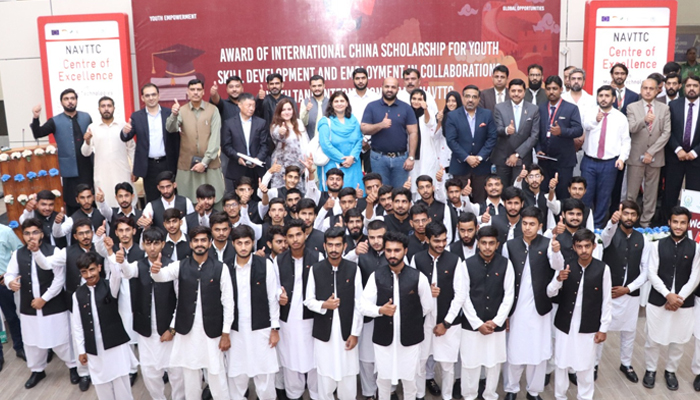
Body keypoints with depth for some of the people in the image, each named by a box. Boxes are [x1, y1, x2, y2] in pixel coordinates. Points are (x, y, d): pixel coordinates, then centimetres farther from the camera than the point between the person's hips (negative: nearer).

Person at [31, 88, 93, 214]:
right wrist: (35, 118, -20)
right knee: (72, 201, 4)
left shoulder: (86, 117, 8)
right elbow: (38, 134, -5)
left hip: (88, 166, 2)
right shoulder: (55, 121, 2)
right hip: (70, 168, -2)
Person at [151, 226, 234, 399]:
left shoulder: (220, 268, -5)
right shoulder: (180, 266, 1)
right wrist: (155, 271, -42)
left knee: (216, 375, 6)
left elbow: (228, 302, -4)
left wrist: (226, 333, -6)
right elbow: (162, 275, -18)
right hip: (187, 331, 2)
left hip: (212, 331, -2)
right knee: (190, 376, 14)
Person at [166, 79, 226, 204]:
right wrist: (174, 115, -33)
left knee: (213, 201, 1)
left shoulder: (213, 110, 0)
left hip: (210, 164, -1)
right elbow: (171, 129, -12)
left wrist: (205, 162, -10)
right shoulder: (181, 111, 4)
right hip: (187, 164, 1)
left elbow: (215, 138, -4)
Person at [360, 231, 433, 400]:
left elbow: (428, 307, 3)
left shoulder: (418, 277, -9)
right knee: (383, 378, 16)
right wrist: (381, 310, -24)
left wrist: (411, 319, 9)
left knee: (409, 379, 14)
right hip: (383, 337, 1)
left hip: (410, 337, -1)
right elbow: (364, 306, -7)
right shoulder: (376, 276, -6)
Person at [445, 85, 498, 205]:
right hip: (460, 165, -1)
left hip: (481, 165, 1)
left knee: (480, 200, 5)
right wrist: (467, 158, -13)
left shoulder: (487, 115, 6)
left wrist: (480, 157, -10)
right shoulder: (453, 116, 1)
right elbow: (451, 140, -6)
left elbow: (492, 137, 1)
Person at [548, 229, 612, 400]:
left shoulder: (603, 268, -10)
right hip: (564, 325, 2)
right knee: (561, 363, 12)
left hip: (588, 327, -1)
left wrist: (603, 328, -1)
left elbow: (607, 301, -3)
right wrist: (558, 279, -23)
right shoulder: (566, 266, -6)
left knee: (586, 365, 10)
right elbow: (550, 293, -3)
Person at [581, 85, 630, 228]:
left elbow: (626, 141, 4)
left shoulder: (621, 117, 3)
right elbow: (586, 125, -23)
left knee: (603, 197, 7)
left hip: (610, 164, 0)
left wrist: (622, 158, -11)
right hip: (589, 162, 0)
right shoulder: (591, 113, 1)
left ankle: (598, 226, 20)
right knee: (586, 195, 3)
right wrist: (596, 119, -45)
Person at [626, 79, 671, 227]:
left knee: (651, 192, 6)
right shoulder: (632, 107, 2)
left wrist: (651, 152, -9)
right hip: (636, 155, -2)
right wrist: (644, 120, -33)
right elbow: (631, 129, -11)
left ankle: (645, 223, 14)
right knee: (631, 192, 0)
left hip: (655, 156, 2)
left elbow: (666, 133, -1)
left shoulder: (664, 108, 6)